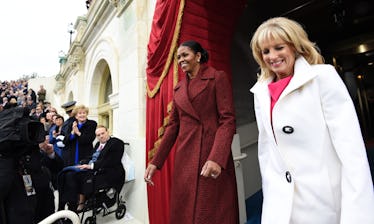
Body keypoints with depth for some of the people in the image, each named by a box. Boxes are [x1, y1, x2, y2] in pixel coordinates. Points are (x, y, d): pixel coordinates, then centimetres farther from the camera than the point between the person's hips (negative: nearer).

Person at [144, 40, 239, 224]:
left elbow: (227, 120, -9)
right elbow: (173, 125, 11)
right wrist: (156, 161, 6)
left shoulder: (217, 78, 0)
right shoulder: (179, 88, 15)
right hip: (184, 157, 5)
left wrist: (217, 158, -23)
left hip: (213, 155, -5)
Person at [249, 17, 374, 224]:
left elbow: (350, 144, -14)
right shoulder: (260, 92, 3)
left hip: (327, 198, -3)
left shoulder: (323, 76, -8)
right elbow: (266, 147, 7)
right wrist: (271, 196, 8)